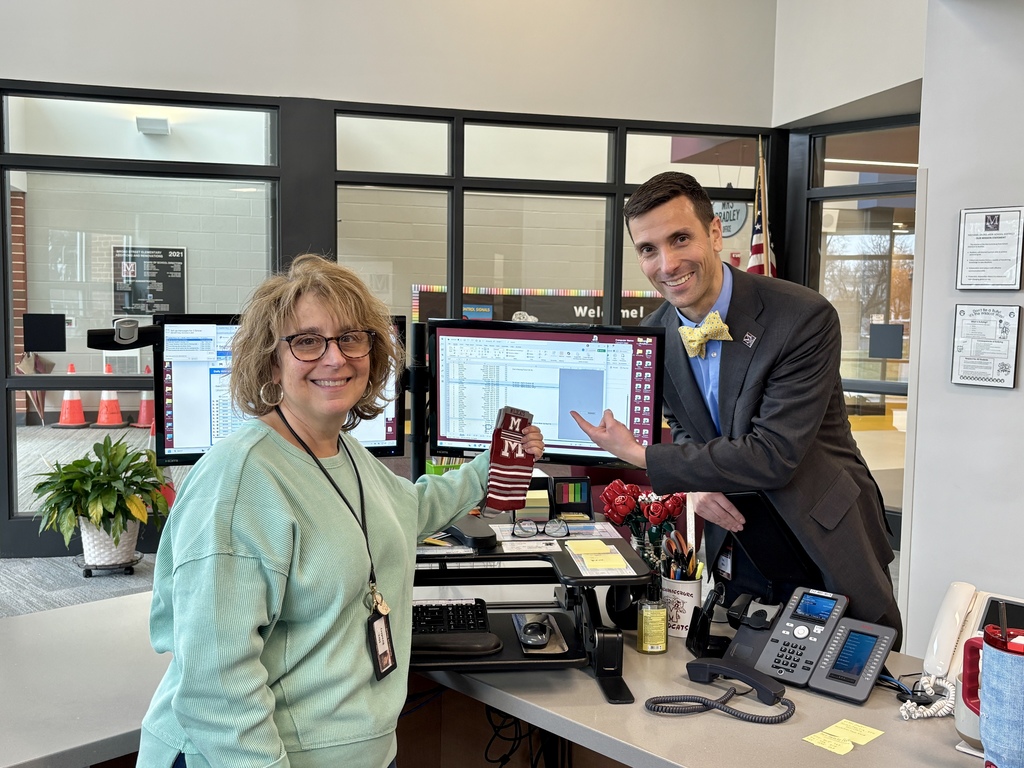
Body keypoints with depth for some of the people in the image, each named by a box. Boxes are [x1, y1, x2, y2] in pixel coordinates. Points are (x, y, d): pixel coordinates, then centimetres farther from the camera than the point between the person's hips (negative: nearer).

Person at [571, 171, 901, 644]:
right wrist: (697, 479, -10)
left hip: (826, 548, -4)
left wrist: (639, 456, -25)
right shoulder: (654, 334, -5)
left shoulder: (805, 317, -23)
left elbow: (775, 454, -28)